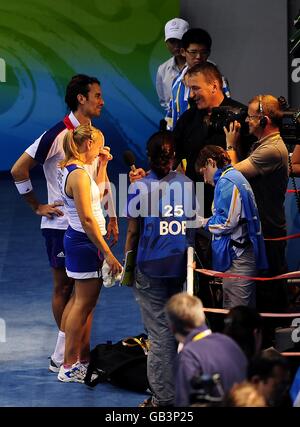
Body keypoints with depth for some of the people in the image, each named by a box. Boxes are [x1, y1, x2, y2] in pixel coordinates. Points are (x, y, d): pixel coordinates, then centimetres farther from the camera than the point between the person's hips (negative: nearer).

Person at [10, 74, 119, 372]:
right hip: (63, 225, -7)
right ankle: (62, 356, 4)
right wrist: (38, 207, -10)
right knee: (64, 286, -1)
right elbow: (18, 170, -15)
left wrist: (111, 217, 16)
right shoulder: (57, 135, -14)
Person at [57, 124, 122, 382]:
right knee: (84, 303, -6)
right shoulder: (79, 174, -19)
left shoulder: (69, 170, 12)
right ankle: (70, 366, -4)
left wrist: (103, 165, 20)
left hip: (77, 239, 10)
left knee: (85, 302, 14)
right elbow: (87, 219, -23)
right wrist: (107, 253, -21)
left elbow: (98, 192, 30)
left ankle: (83, 359, 19)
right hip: (86, 242, -10)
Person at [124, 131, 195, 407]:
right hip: (181, 266, 3)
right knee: (173, 328, 16)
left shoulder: (140, 188, -8)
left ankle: (164, 397, 3)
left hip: (151, 268, -3)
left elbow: (133, 233, -4)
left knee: (160, 332, 0)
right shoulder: (189, 185, 0)